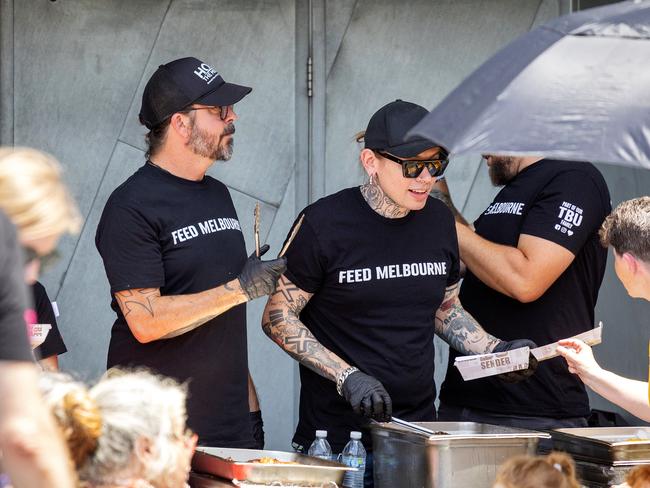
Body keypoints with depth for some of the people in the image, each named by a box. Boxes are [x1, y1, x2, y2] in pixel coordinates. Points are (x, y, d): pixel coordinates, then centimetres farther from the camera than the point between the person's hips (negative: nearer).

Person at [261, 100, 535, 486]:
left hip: (418, 424, 5)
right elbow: (278, 317, -8)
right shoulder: (325, 223, -12)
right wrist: (347, 377, -18)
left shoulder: (439, 220, 5)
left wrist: (494, 350, 0)